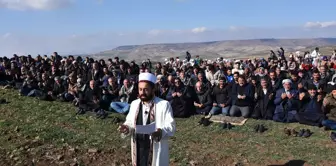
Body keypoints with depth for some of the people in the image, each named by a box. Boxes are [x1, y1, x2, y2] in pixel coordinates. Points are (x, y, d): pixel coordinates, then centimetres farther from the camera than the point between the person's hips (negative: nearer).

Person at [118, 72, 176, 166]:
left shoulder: (164, 105, -8)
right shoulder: (134, 104, 10)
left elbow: (171, 126, -12)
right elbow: (130, 122, 17)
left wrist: (161, 132, -32)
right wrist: (127, 128, -6)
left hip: (156, 149, -4)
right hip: (138, 149, 5)